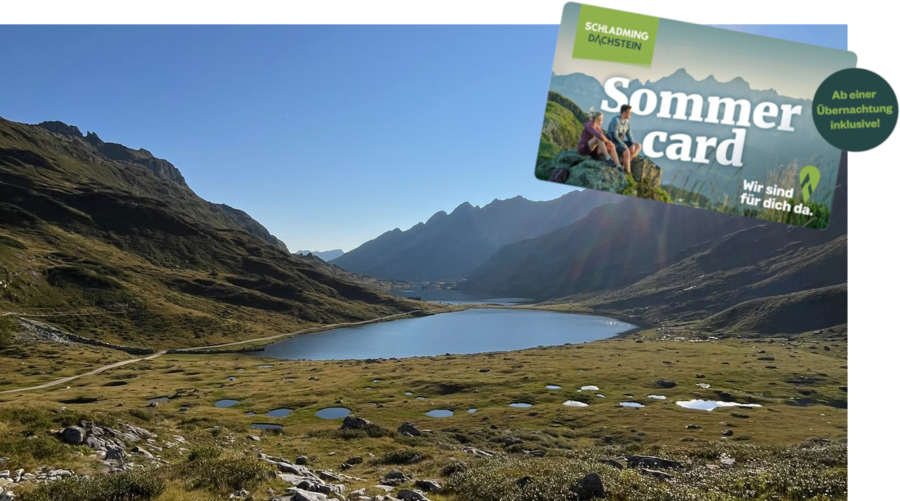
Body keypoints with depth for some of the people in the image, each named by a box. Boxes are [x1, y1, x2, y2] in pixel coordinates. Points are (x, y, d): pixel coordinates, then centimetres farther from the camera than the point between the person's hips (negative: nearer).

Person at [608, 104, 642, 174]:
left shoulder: (628, 122, 6)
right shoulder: (615, 121, -20)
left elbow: (629, 135, 5)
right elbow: (615, 136, -23)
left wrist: (633, 144, -15)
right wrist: (625, 146, -24)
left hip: (621, 142, 8)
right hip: (613, 143, -8)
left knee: (638, 146, -7)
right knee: (627, 152, -31)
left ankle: (626, 163, -10)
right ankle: (628, 172, -17)